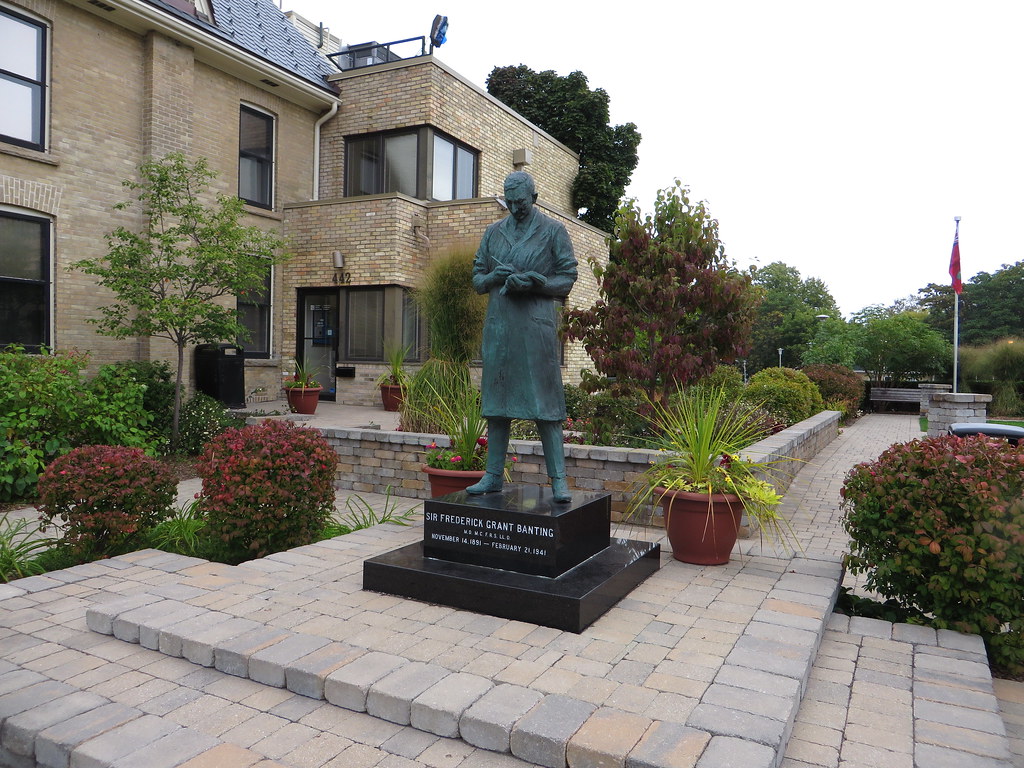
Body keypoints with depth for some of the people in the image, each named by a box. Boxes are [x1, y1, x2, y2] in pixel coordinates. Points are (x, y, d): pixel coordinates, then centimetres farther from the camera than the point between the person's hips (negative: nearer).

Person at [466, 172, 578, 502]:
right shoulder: (493, 233, 16)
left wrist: (533, 282, -15)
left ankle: (558, 479, -1)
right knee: (496, 401, 5)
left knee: (543, 402, -6)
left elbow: (567, 279, 2)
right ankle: (493, 475, 12)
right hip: (499, 325, 4)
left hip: (536, 325, -4)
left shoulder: (553, 231, 5)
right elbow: (477, 280, 16)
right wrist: (495, 277, -7)